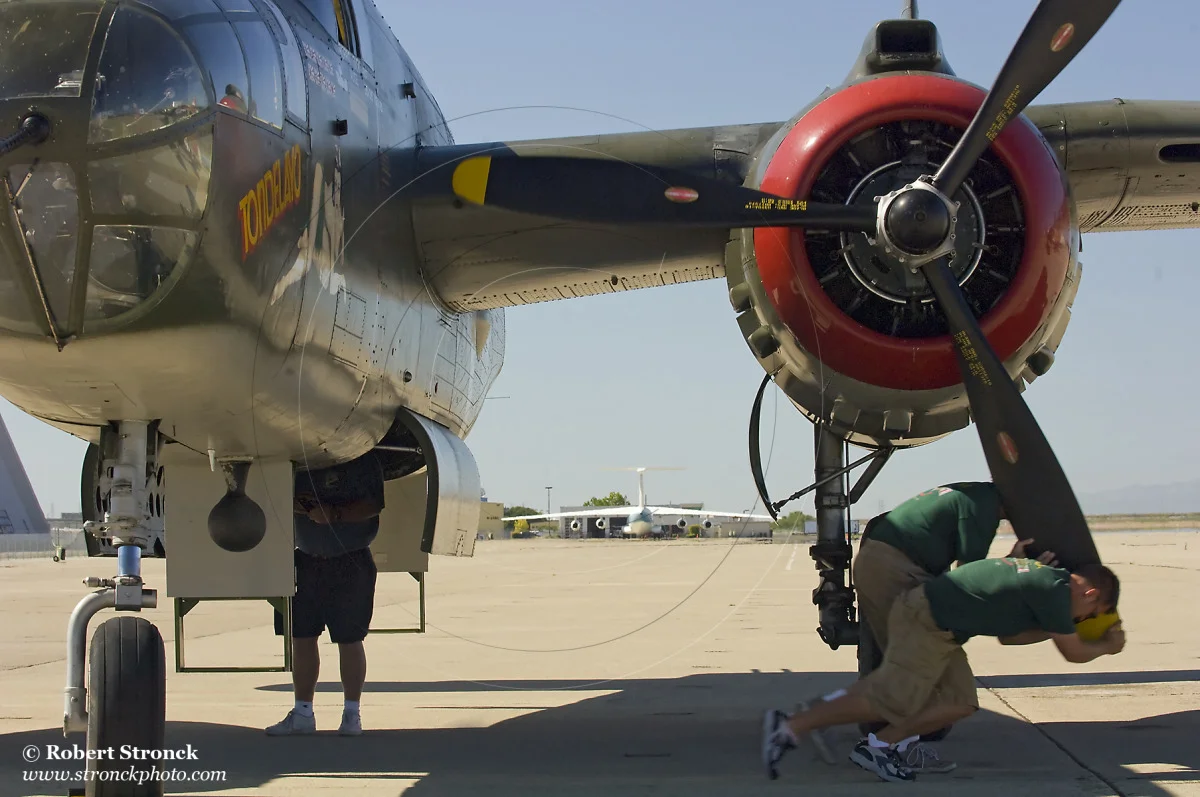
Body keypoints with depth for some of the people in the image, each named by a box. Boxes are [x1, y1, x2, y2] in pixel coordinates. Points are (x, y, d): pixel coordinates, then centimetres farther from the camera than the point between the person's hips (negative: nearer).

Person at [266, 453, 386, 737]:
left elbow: (373, 505, -13)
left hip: (350, 562, -4)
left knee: (349, 639, 0)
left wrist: (334, 514, -22)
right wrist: (300, 505, -12)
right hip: (306, 561, 5)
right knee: (301, 638, 5)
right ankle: (302, 713, 13)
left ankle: (352, 713, 10)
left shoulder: (362, 460, -5)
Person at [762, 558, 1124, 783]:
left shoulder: (1041, 575, 19)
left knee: (960, 702, 7)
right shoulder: (1055, 589, -9)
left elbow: (1007, 634, 29)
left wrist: (1052, 629, 28)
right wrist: (1106, 646, 20)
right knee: (890, 702, -10)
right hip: (927, 621, -10)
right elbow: (1074, 653, 2)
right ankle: (790, 727, -8)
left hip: (931, 618, 10)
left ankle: (879, 745, 5)